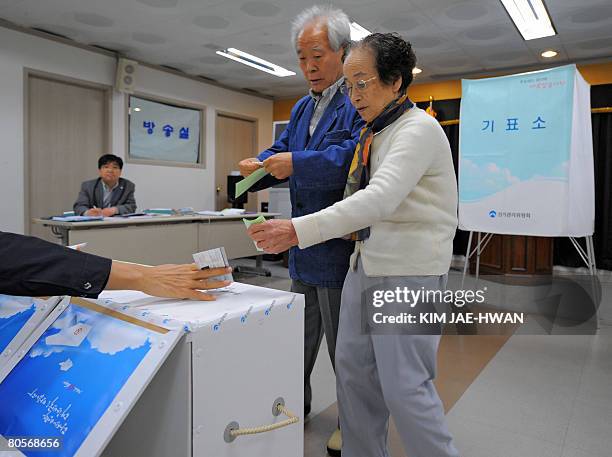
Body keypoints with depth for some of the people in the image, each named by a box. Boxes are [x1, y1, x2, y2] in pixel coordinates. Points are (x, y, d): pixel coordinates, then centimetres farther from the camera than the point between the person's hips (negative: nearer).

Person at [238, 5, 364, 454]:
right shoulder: (302, 107, 16)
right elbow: (283, 150, 12)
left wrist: (297, 163, -31)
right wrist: (260, 166, -10)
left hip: (341, 244, -8)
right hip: (304, 244, 8)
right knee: (300, 333, 22)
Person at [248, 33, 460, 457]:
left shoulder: (419, 129, -13)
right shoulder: (375, 132, 13)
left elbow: (381, 198, -29)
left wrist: (298, 230, -36)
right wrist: (356, 226, -1)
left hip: (410, 271, -8)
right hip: (368, 262, 9)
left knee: (405, 384, -3)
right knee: (353, 369, 13)